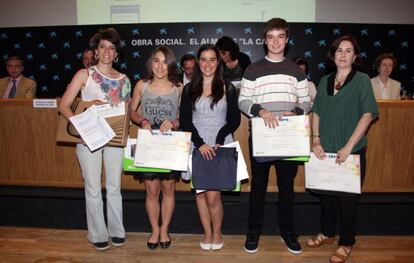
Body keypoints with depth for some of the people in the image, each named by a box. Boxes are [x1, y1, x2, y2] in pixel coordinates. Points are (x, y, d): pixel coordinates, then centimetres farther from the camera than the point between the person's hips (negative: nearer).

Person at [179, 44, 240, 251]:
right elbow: (185, 121, 3)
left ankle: (217, 232, 15)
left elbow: (234, 120, 4)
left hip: (221, 146, -2)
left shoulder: (227, 88, 7)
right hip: (197, 146, 2)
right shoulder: (189, 89, 9)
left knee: (213, 195, -8)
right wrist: (200, 143, -10)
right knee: (200, 192, 4)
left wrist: (218, 141, -11)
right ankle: (207, 232, 22)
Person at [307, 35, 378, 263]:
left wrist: (349, 146, -17)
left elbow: (368, 114, -11)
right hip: (325, 150, 4)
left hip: (351, 151, -4)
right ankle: (327, 233, 35)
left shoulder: (362, 80, -3)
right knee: (325, 193, 14)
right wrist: (316, 140, -4)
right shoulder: (325, 81, 9)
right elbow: (316, 112, 9)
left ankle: (346, 243, 24)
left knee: (347, 197, 6)